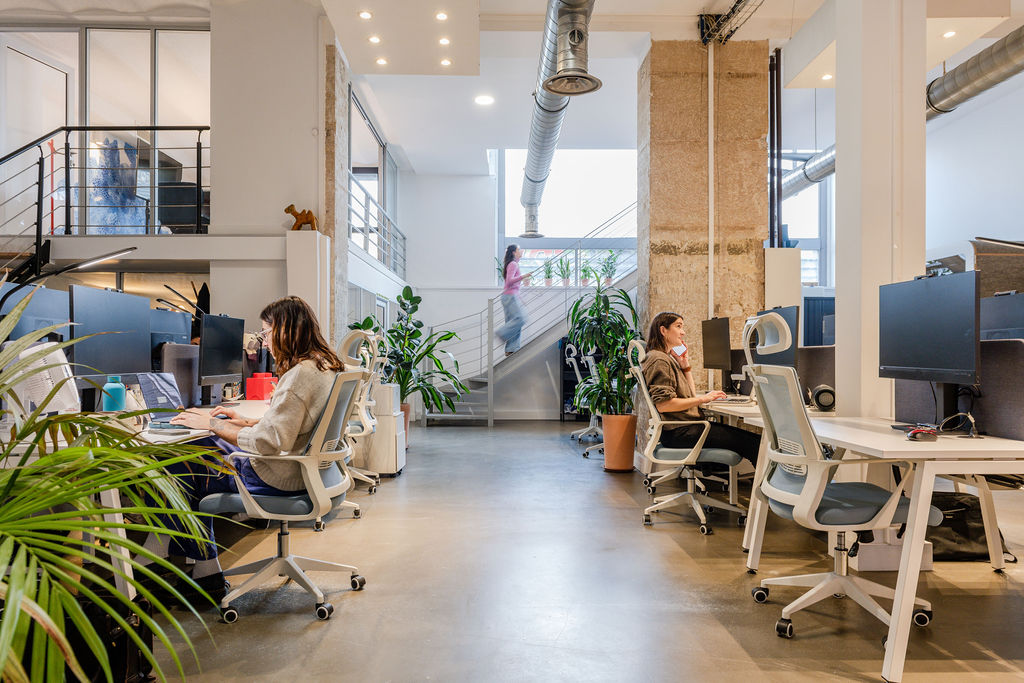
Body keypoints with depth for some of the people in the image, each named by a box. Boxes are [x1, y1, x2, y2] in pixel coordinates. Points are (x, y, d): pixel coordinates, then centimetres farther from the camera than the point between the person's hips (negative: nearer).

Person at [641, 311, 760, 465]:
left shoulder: (669, 359, 21)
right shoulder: (659, 360, -11)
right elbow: (662, 404, -21)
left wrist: (686, 365, 14)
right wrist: (702, 399, -16)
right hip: (677, 432, -10)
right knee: (752, 443, -14)